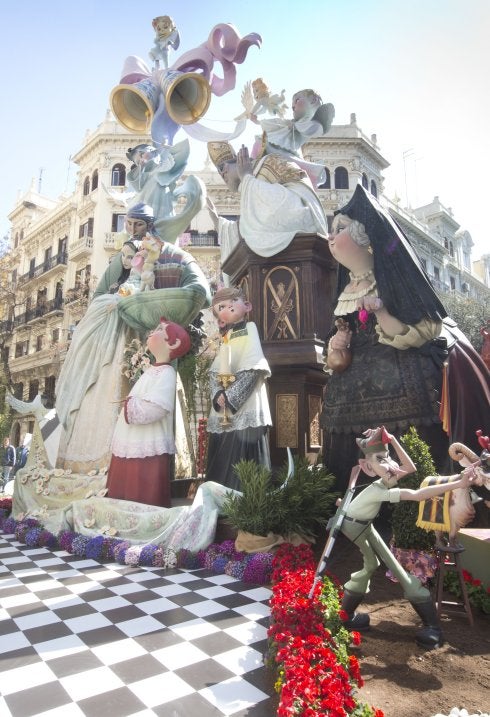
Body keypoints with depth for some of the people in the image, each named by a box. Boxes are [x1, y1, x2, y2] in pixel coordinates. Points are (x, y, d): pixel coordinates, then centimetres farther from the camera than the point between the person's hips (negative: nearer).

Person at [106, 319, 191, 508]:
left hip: (147, 453, -9)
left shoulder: (166, 373, -15)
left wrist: (128, 404, -9)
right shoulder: (152, 371, 13)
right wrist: (129, 404, 0)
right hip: (132, 450, 9)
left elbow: (148, 411, -25)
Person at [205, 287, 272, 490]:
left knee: (244, 457, -6)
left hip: (245, 409, -6)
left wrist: (230, 396, -14)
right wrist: (218, 395, -9)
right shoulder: (227, 338, 18)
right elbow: (214, 373, 10)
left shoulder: (249, 329, 1)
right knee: (223, 459, 8)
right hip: (223, 412, 6)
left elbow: (253, 369, -11)